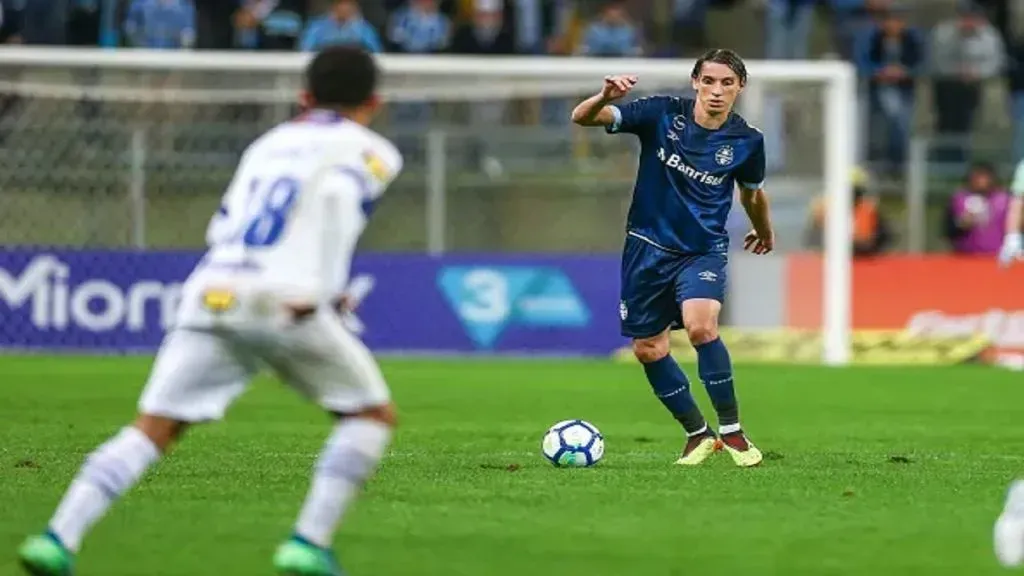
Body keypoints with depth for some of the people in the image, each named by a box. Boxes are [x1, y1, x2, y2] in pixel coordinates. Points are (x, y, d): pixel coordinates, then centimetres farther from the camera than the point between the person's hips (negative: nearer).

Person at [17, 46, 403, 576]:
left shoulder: (268, 144, 29)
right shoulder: (368, 150, 13)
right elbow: (335, 192, -9)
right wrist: (317, 289, -12)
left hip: (210, 293, 5)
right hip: (283, 299, -5)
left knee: (152, 429, 4)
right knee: (371, 415, 12)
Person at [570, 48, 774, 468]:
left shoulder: (746, 141, -7)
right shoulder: (663, 114, -11)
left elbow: (752, 192, 16)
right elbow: (582, 118, -16)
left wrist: (765, 233, 32)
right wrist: (606, 98, -37)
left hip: (704, 249, -2)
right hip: (649, 246, 2)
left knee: (701, 327, -27)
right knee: (648, 350, 4)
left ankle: (731, 431, -12)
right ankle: (698, 434, 23)